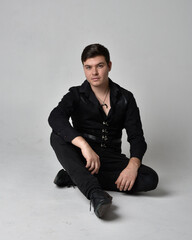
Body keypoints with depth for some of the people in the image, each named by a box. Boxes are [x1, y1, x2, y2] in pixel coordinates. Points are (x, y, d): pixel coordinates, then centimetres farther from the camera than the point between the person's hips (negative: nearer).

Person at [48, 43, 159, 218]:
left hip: (110, 158, 2)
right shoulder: (76, 96, -1)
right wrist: (84, 145, -37)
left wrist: (133, 165, -23)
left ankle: (74, 178, -22)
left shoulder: (125, 98, 5)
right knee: (58, 136, -29)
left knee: (150, 179, -23)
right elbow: (55, 118, -22)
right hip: (82, 157, -2)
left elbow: (136, 136, -2)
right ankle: (95, 193, -44)